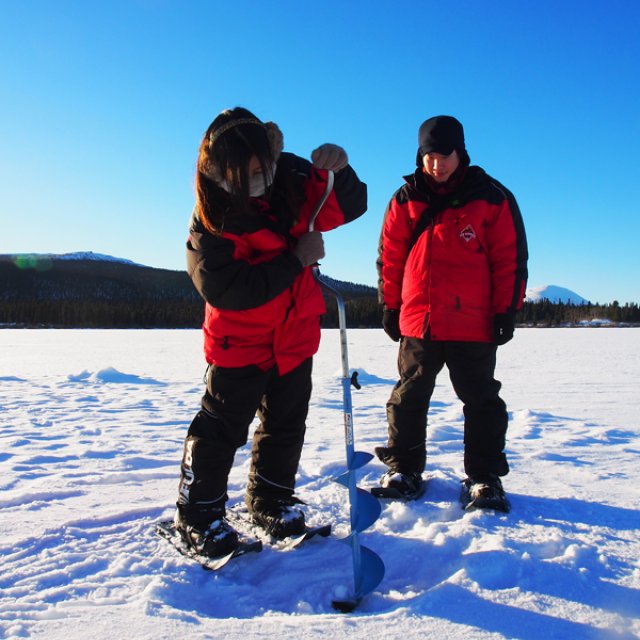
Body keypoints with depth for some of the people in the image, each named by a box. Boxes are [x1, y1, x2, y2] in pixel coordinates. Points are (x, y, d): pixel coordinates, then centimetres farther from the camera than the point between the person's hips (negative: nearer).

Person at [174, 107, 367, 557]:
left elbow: (349, 207, -2)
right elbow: (224, 289, -30)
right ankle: (199, 513, 19)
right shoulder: (212, 217, -21)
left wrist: (340, 170, -24)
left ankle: (271, 500, 33)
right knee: (222, 427, 1)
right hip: (239, 340, -5)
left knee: (287, 423, 14)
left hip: (295, 334, 5)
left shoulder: (293, 181, -8)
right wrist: (297, 258, -28)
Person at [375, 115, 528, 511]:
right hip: (416, 321, 2)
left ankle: (484, 477, 20)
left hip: (474, 325, -2)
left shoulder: (492, 198, -1)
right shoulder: (405, 200, 6)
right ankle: (404, 470, 24)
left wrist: (506, 311, -5)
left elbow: (511, 259, -1)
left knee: (481, 401, 7)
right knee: (409, 398, 10)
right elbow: (390, 258, 10)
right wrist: (390, 306, 7)